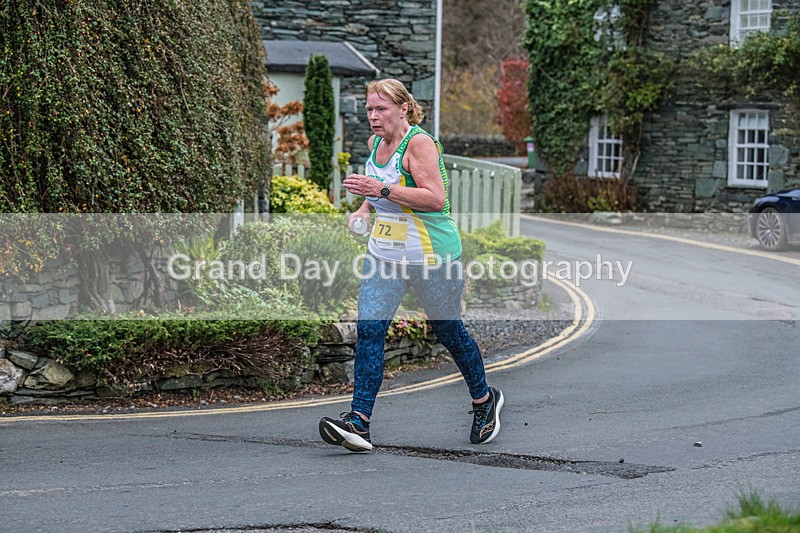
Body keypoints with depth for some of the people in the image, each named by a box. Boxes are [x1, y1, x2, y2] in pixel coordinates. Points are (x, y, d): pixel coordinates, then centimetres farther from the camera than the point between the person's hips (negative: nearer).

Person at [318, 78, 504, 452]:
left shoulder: (419, 143, -16)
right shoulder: (375, 143, 8)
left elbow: (436, 198, -25)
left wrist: (381, 189, -28)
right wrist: (364, 209, 6)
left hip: (432, 254, -7)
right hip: (384, 252, 7)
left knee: (448, 331, 8)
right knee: (368, 330, -8)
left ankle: (484, 399, 34)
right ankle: (358, 422, -14)